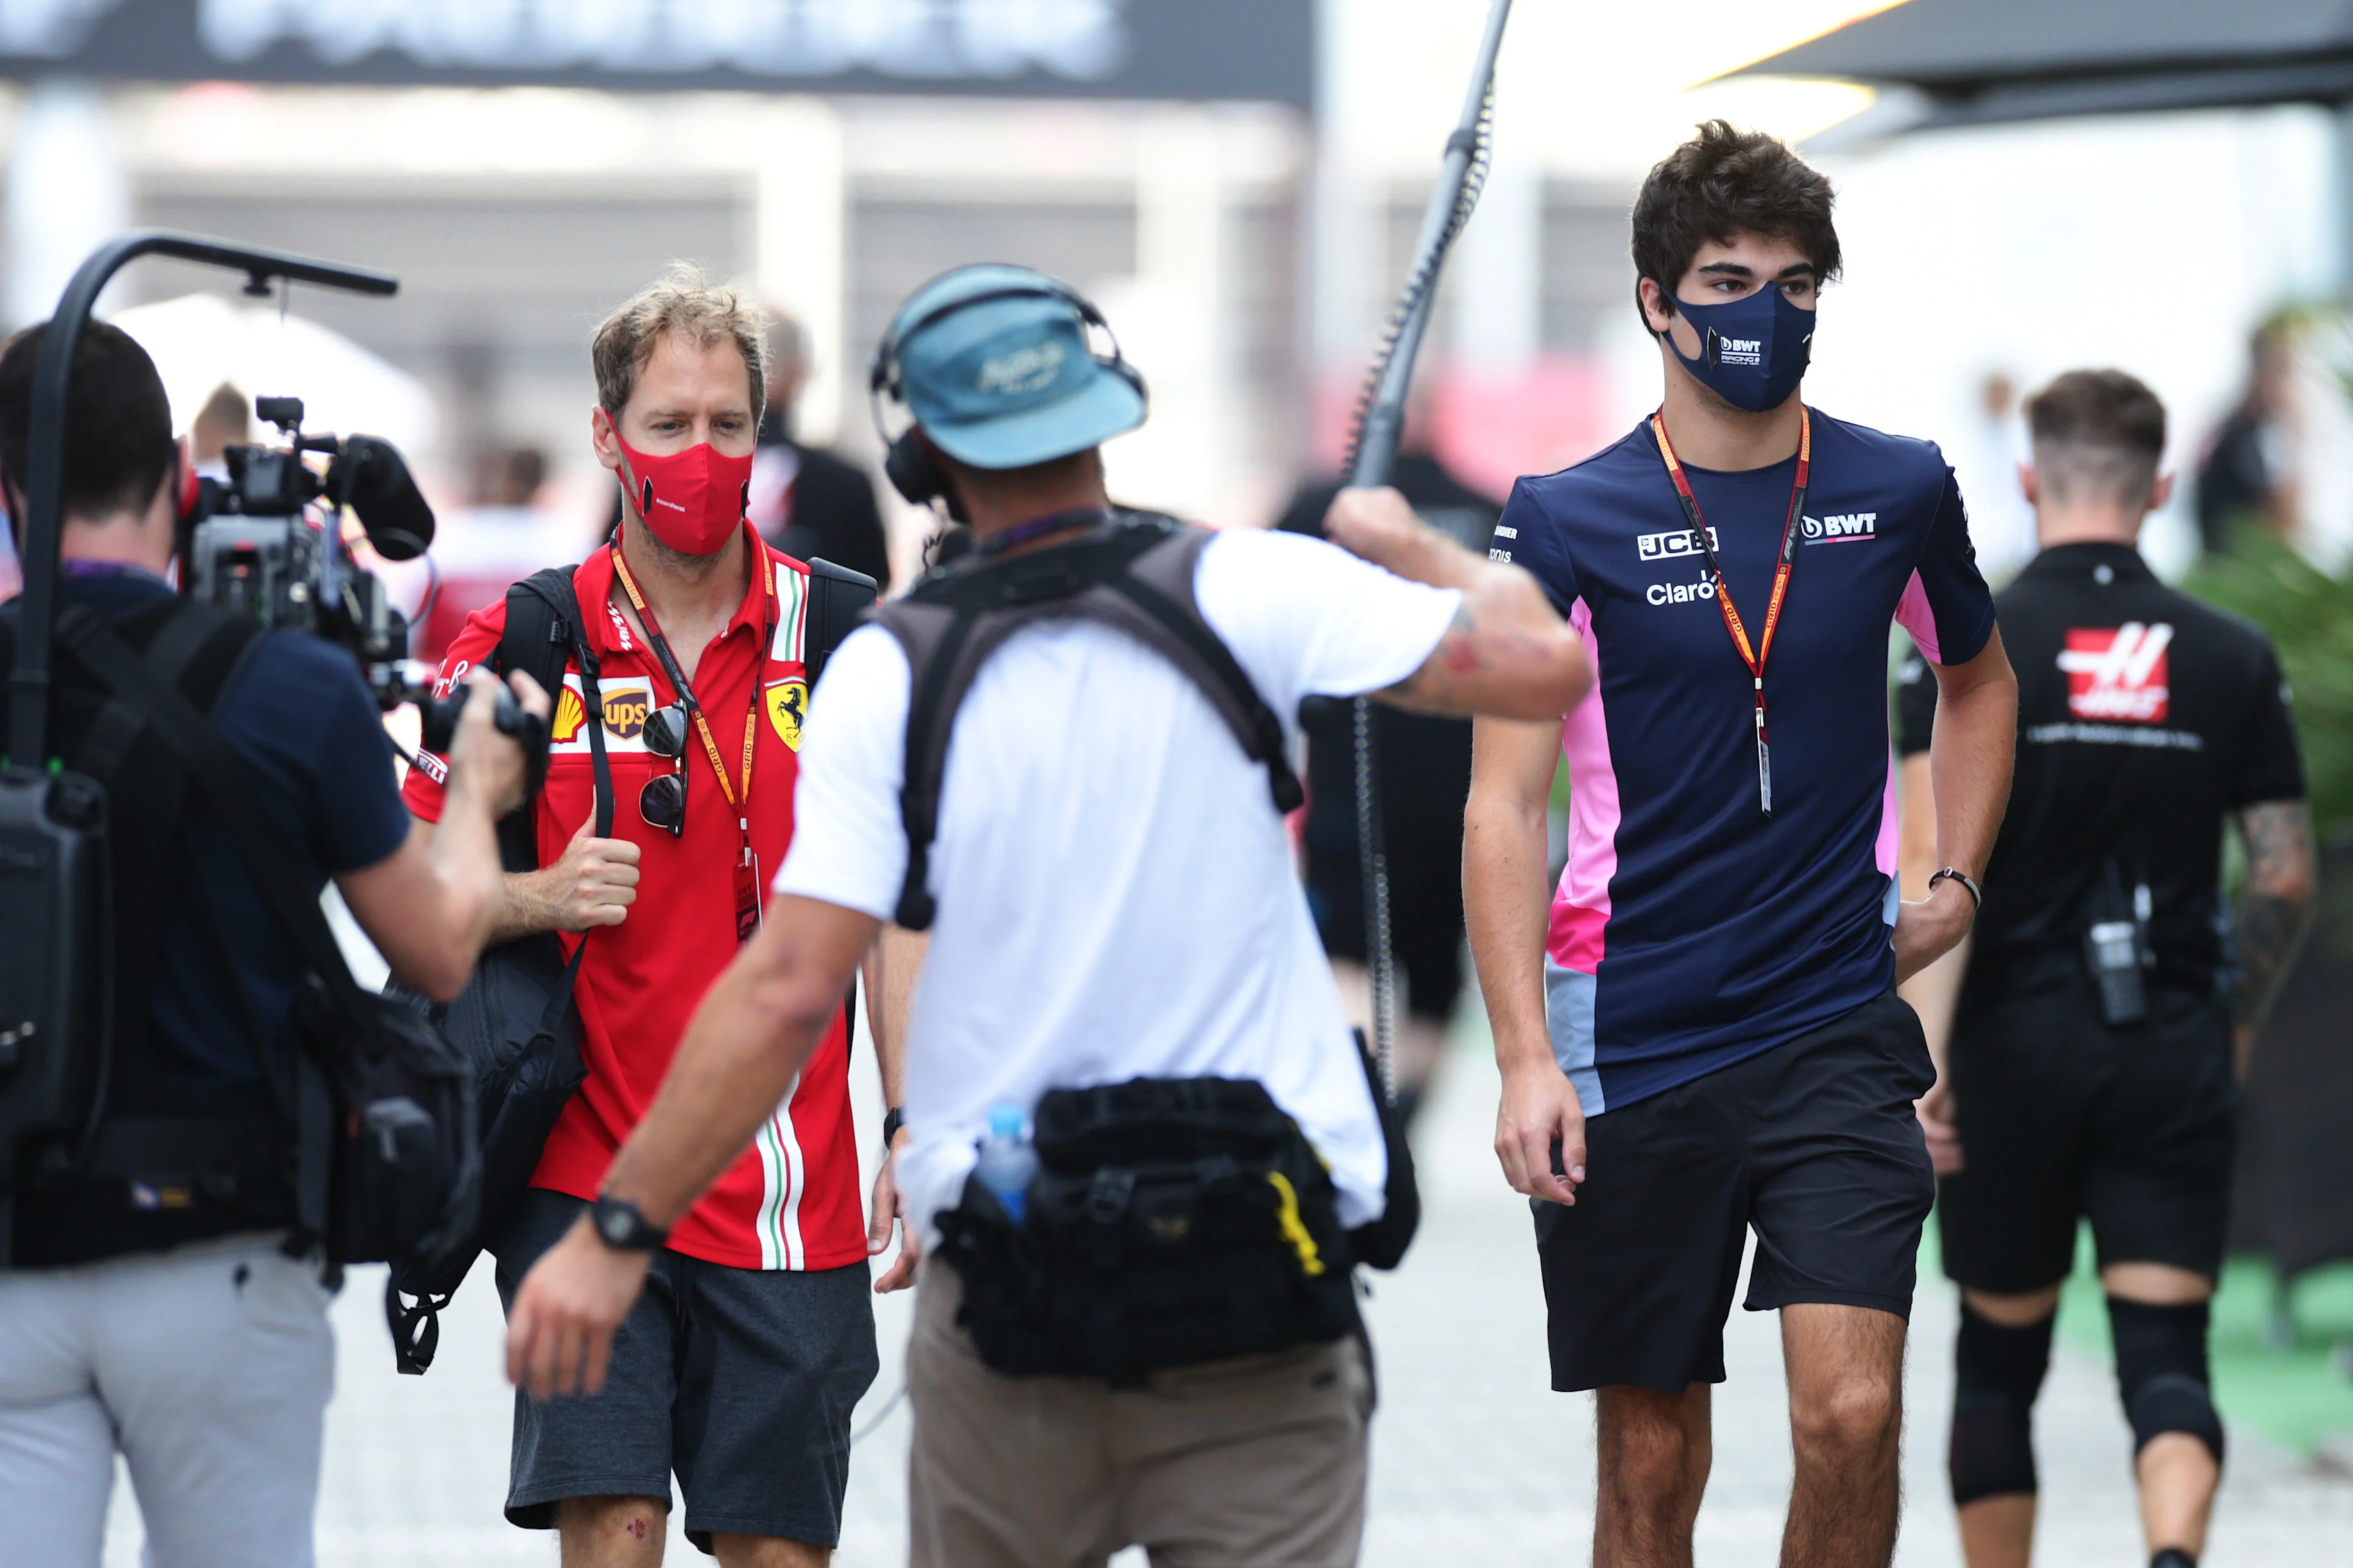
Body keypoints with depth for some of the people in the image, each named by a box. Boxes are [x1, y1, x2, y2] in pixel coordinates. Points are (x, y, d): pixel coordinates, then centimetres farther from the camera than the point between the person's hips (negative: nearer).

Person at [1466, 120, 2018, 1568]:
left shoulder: (1900, 492, 6)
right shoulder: (1570, 521, -2)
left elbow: (1978, 676, 27)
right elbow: (1504, 808, -4)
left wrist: (1955, 883, 14)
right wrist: (1526, 1057, -13)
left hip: (1840, 1027, 1)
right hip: (1631, 1045, -1)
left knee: (1851, 1412, -15)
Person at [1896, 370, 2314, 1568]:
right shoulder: (2232, 658, 4)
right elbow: (2286, 877, 5)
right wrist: (2238, 1022, 21)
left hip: (2017, 1040, -1)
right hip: (2173, 1051, 1)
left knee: (1998, 1355, 14)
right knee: (2167, 1355, -2)